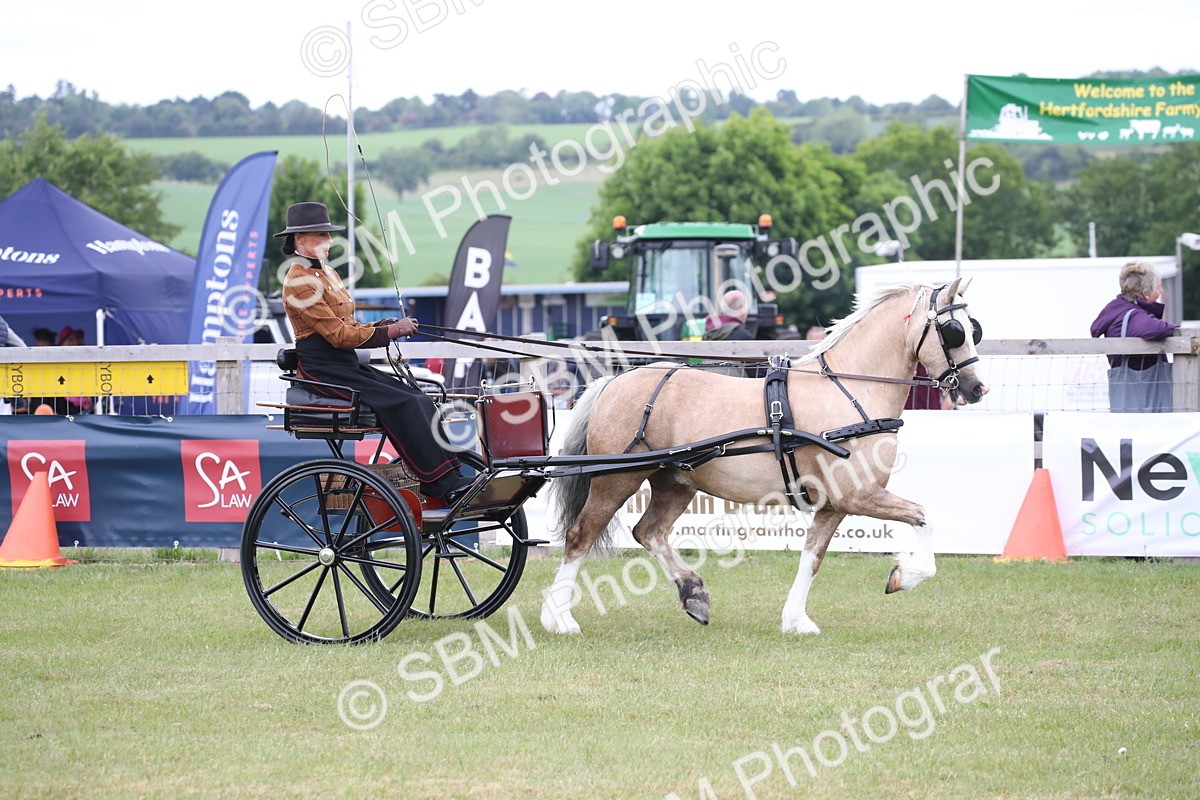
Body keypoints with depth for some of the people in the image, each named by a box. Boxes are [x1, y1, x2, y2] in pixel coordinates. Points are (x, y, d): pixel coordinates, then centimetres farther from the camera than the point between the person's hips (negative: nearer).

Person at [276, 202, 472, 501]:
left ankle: (452, 480, -15)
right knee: (401, 404, -23)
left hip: (348, 365, 9)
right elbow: (339, 335, -19)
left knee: (419, 400, -8)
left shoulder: (325, 272, 18)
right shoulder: (300, 281, -13)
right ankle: (443, 485, -25)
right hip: (323, 371, -9)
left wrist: (387, 326, 2)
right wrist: (390, 332, -17)